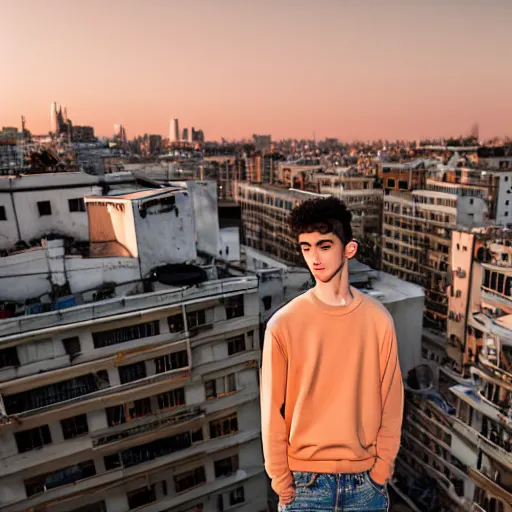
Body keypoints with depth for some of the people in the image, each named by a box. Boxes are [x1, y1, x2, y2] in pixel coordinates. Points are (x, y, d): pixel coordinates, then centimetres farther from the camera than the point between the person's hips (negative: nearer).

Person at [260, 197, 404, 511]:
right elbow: (273, 410, -7)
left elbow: (391, 402, -1)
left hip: (365, 478, 2)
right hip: (305, 479, -1)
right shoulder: (283, 324, -14)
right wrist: (282, 481, -3)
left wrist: (381, 471, 0)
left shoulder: (378, 319, -8)